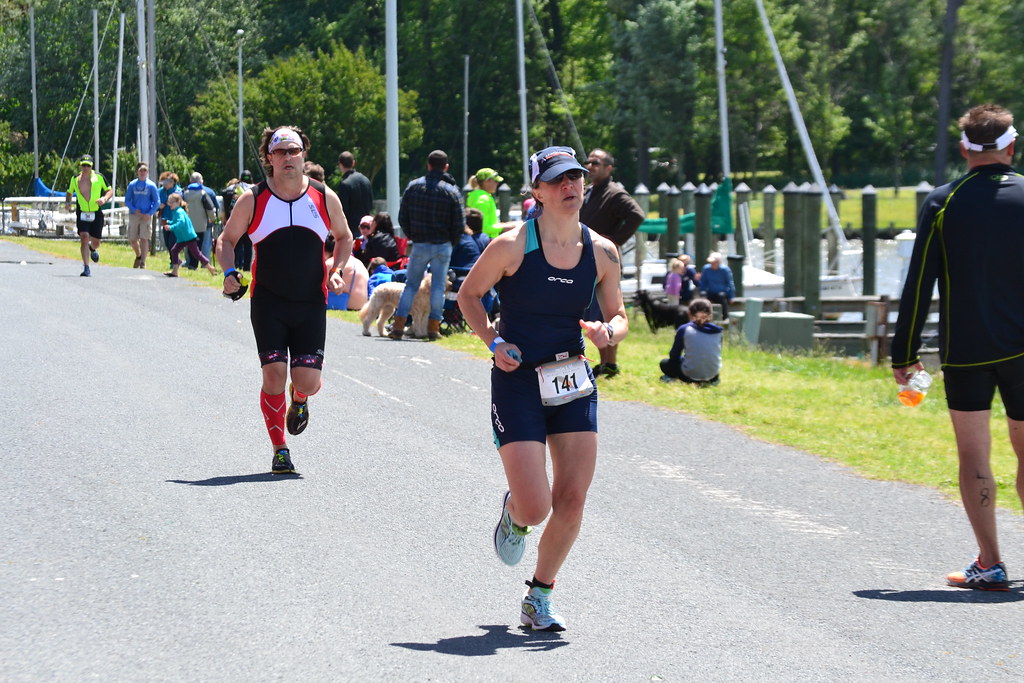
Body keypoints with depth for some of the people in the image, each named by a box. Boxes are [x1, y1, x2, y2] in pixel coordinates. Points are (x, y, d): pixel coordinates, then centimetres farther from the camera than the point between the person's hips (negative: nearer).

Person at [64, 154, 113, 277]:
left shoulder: (99, 177, -3)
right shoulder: (75, 179, 2)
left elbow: (110, 191, 4)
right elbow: (69, 192, 19)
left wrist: (104, 199, -16)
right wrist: (67, 203, 0)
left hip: (96, 214, 0)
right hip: (82, 214, 0)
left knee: (96, 242, 9)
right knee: (84, 238, -17)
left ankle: (92, 249, 48)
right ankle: (86, 268, -14)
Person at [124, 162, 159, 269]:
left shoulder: (151, 185, 0)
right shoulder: (132, 185, 5)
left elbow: (157, 202, 2)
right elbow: (127, 200, 8)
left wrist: (150, 213, -11)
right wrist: (134, 210, -10)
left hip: (146, 215, -2)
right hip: (134, 215, 2)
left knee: (144, 239, -9)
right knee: (132, 240, 5)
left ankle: (143, 263, -5)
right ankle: (138, 256, 32)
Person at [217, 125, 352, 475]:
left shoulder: (324, 198, 3)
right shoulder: (253, 200, -1)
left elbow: (344, 237, 18)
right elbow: (227, 239, 10)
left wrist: (336, 270, 1)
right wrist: (229, 272, -8)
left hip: (311, 304, 1)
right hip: (268, 302, -1)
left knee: (307, 381, -7)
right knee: (274, 374, -10)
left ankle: (299, 399, 32)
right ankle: (279, 449, 8)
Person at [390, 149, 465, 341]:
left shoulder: (413, 187, 1)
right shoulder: (452, 191, -5)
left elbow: (402, 218, 4)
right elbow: (460, 225, -5)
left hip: (419, 245, 1)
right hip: (443, 246, -1)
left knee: (411, 284, 8)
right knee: (438, 286, 5)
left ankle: (399, 326, 1)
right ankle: (433, 327, 3)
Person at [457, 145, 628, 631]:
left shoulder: (602, 253, 1)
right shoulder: (512, 245, -11)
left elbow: (618, 315, 13)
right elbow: (468, 294, 3)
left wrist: (609, 331, -11)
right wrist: (493, 341, -11)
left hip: (573, 382, 4)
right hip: (518, 383, -4)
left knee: (572, 502, -2)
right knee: (536, 509, -11)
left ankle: (540, 597, 18)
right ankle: (513, 512, 28)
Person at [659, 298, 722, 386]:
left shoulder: (684, 329, -3)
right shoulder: (717, 331, 4)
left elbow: (674, 356, 6)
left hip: (690, 376, -4)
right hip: (713, 376, 4)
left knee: (665, 363, 21)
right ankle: (711, 381, 14)